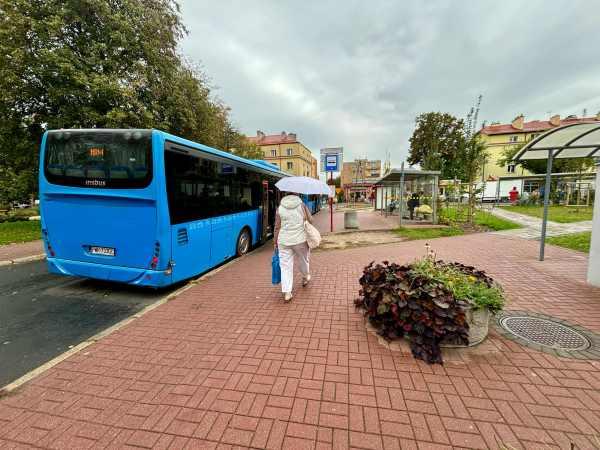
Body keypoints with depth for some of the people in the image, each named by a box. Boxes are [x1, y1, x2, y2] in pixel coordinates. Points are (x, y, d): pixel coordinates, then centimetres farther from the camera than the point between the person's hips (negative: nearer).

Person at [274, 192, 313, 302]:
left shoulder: (280, 208, 0)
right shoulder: (302, 205, 0)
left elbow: (277, 227, -1)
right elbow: (310, 220, 3)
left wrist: (276, 242, 8)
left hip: (284, 241, 0)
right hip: (300, 239, 0)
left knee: (285, 266, 5)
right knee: (304, 259, 25)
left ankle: (287, 293, 4)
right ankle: (305, 277, 49)